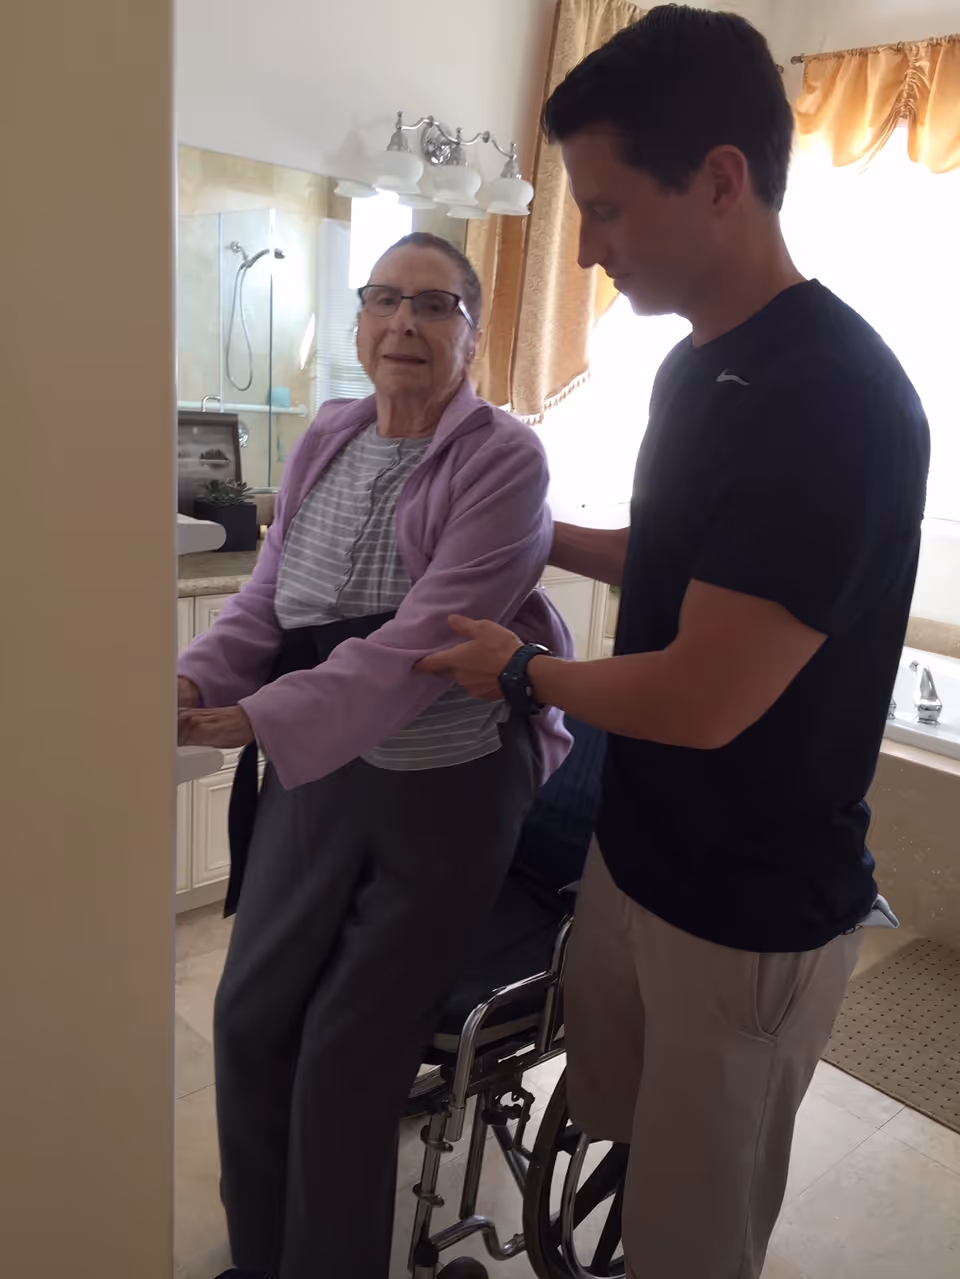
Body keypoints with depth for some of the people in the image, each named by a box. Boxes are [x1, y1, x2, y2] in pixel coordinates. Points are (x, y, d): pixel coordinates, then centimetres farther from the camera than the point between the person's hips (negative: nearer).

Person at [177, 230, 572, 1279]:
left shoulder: (503, 458, -14)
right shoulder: (327, 440, 6)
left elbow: (422, 639, -24)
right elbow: (268, 594, 7)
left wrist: (259, 719, -29)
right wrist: (198, 680, -11)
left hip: (446, 793, -6)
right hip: (313, 776, 6)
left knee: (345, 1062, 5)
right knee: (248, 1022, 13)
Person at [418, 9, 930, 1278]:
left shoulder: (835, 400, -26)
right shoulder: (696, 367, 3)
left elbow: (701, 700, -27)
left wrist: (518, 670, -11)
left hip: (751, 915, -8)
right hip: (637, 850, 8)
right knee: (607, 1133, 26)